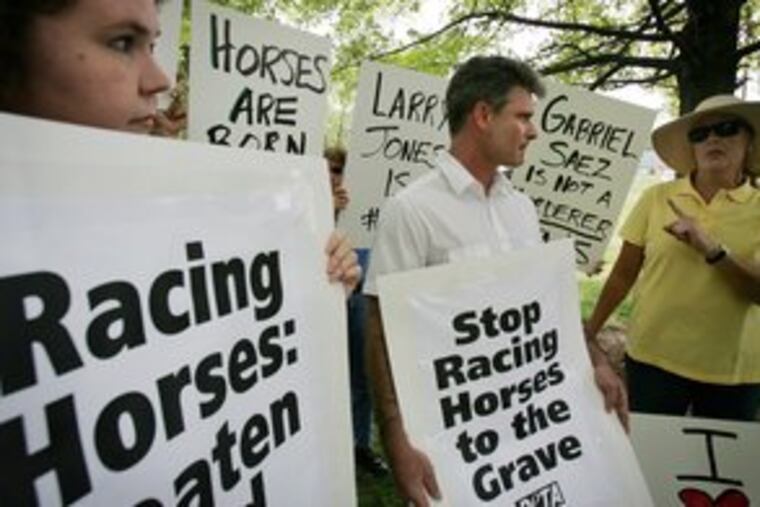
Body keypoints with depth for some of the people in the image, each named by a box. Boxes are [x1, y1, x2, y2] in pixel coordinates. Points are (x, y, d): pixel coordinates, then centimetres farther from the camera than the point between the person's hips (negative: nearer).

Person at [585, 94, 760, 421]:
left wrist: (713, 250, -26)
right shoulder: (657, 197, -2)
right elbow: (624, 273, 2)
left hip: (732, 370, 1)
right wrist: (590, 331, 3)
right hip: (653, 358, 0)